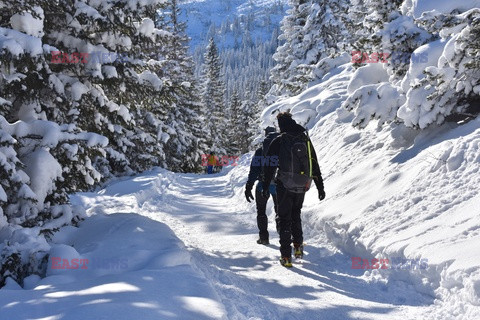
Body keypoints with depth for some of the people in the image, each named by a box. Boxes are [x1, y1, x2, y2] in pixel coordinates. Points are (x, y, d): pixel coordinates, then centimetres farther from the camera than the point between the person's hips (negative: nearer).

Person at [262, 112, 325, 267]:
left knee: (284, 219, 5)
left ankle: (286, 256, 2)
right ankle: (298, 246, 23)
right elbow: (315, 165, 8)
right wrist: (320, 187, 13)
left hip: (284, 187, -4)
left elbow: (269, 166, -5)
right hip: (302, 187, 4)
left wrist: (265, 185, 6)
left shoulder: (278, 141, -8)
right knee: (296, 215, 25)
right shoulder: (306, 140, 4)